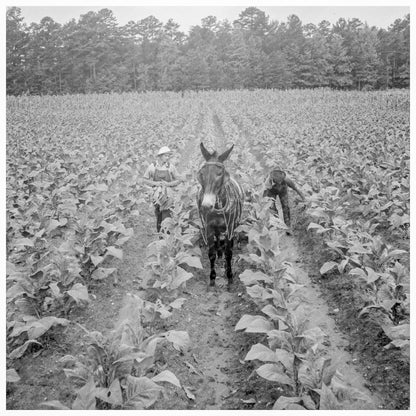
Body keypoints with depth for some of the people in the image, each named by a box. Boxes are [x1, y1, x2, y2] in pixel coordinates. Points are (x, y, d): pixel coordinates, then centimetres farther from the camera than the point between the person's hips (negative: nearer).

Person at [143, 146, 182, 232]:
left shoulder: (170, 167, -5)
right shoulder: (152, 167, -2)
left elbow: (179, 180, 1)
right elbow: (144, 180, 3)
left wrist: (168, 184, -15)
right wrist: (155, 183, -13)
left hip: (168, 193, -2)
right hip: (156, 193, 2)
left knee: (166, 216, -8)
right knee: (158, 217, 11)